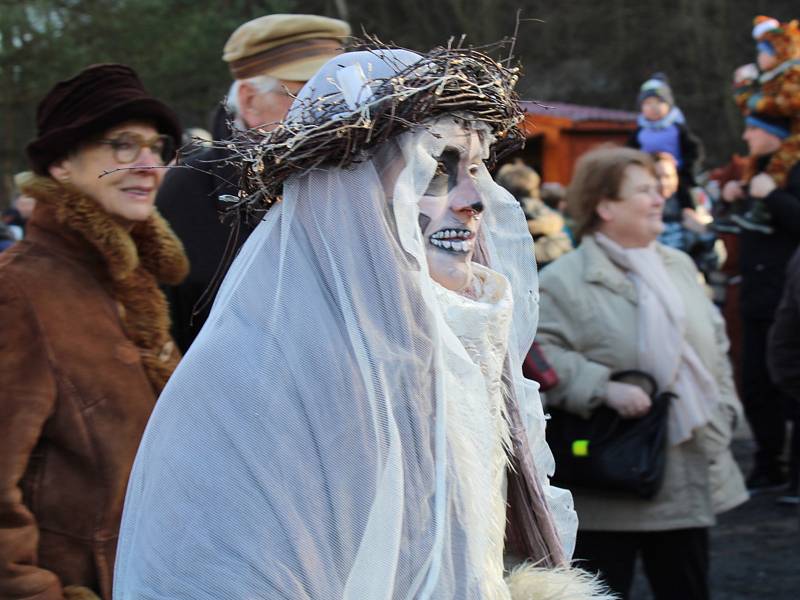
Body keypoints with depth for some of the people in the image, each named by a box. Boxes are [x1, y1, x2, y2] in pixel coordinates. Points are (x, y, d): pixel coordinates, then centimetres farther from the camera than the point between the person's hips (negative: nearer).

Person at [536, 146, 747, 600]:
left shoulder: (679, 266, 12)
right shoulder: (563, 281, -10)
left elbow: (714, 344, 18)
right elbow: (541, 353, -18)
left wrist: (724, 409, 8)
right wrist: (605, 388, -26)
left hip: (689, 478, 6)